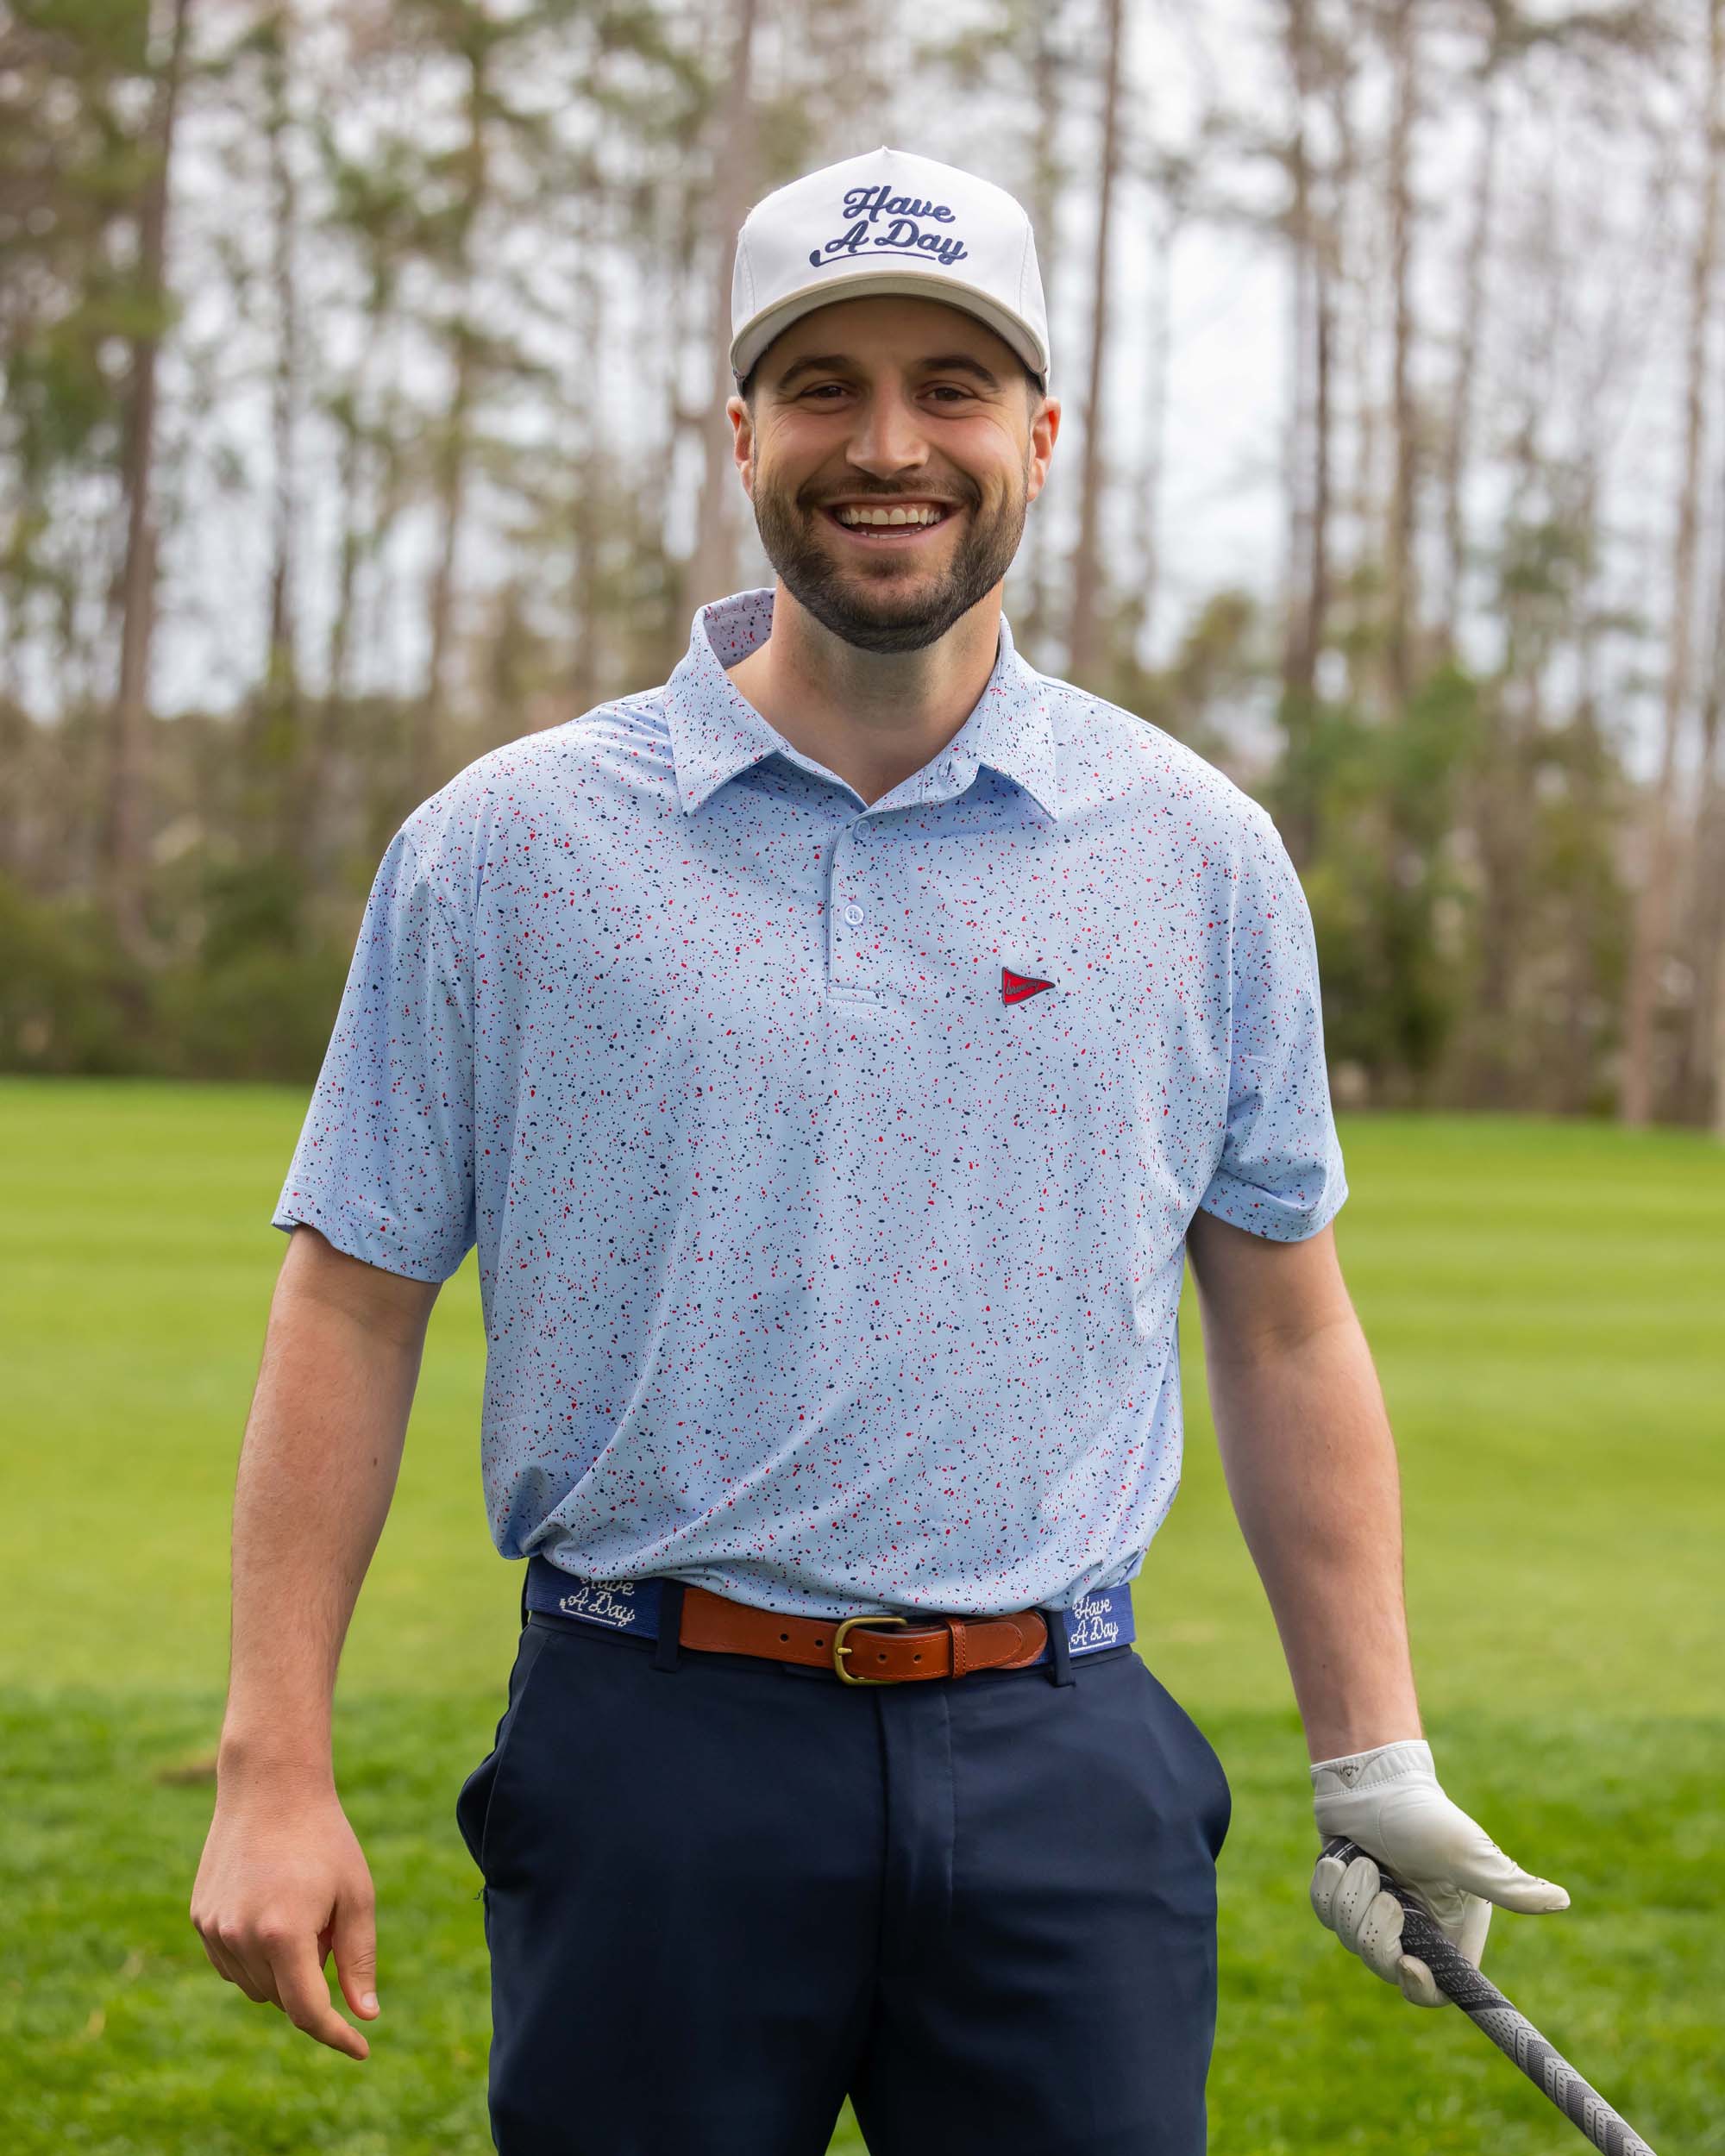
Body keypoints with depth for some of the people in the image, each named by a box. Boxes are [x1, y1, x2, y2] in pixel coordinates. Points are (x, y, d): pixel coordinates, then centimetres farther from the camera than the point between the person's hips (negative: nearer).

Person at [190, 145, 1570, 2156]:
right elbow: (353, 1307, 3)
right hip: (657, 1759, -1)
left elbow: (1283, 1327, 12)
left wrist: (1374, 1762, 10)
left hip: (1063, 1770, 1)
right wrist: (276, 1767, -2)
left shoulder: (1202, 856, 7)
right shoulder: (504, 844, 2)